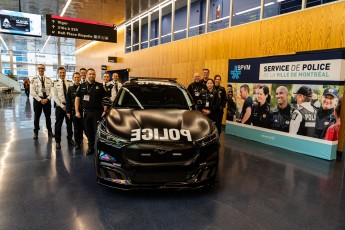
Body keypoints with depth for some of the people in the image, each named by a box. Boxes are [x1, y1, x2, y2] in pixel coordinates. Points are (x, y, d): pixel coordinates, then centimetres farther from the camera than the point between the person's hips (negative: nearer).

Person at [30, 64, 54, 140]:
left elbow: (52, 91, 1)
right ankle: (36, 133, 20)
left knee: (48, 116, 12)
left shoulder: (48, 79, 5)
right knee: (37, 117, 8)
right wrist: (40, 100, -13)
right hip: (37, 99, -2)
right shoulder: (34, 79, -3)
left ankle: (49, 131, 26)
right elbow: (32, 92, -8)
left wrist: (47, 99, -12)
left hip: (47, 99, 2)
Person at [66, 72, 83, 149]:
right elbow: (68, 101, 3)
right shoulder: (70, 88, 4)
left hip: (82, 110, 0)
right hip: (74, 110, 0)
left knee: (82, 126, 6)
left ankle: (80, 139, 27)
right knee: (76, 127, 3)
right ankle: (77, 143, 13)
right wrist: (68, 112, -1)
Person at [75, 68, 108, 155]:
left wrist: (105, 111, -8)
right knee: (88, 131, 10)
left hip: (97, 112, -3)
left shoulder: (99, 86, 2)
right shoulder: (82, 86, 9)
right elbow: (77, 99, 9)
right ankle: (91, 147, 24)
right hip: (86, 112, 3)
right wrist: (77, 111, 1)